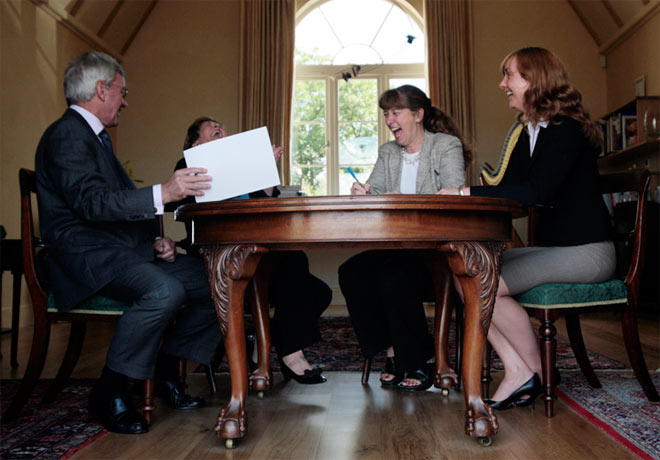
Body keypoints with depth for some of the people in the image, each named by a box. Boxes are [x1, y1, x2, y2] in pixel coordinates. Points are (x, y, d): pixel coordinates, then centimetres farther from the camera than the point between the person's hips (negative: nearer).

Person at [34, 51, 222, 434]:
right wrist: (162, 193, -33)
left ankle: (166, 371, 7)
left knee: (217, 282, -5)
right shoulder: (67, 135, -8)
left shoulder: (96, 137, 24)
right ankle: (110, 391, -16)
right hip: (87, 257, -9)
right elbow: (91, 202, -24)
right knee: (165, 291, -35)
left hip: (127, 251, 9)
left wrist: (157, 240, 5)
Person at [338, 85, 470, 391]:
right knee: (350, 272, -19)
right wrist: (361, 194, -15)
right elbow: (373, 192, 10)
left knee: (394, 278, -31)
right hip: (397, 247, 6)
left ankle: (422, 361, -7)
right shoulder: (387, 152, 18)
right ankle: (392, 352, -7)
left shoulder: (447, 145, 0)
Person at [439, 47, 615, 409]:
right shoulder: (528, 135, 16)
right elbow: (508, 190, 10)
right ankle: (516, 370, -11)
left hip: (586, 251, -9)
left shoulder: (566, 130, -13)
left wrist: (468, 193, -23)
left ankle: (536, 372, -2)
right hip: (552, 248, 9)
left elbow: (536, 192, -25)